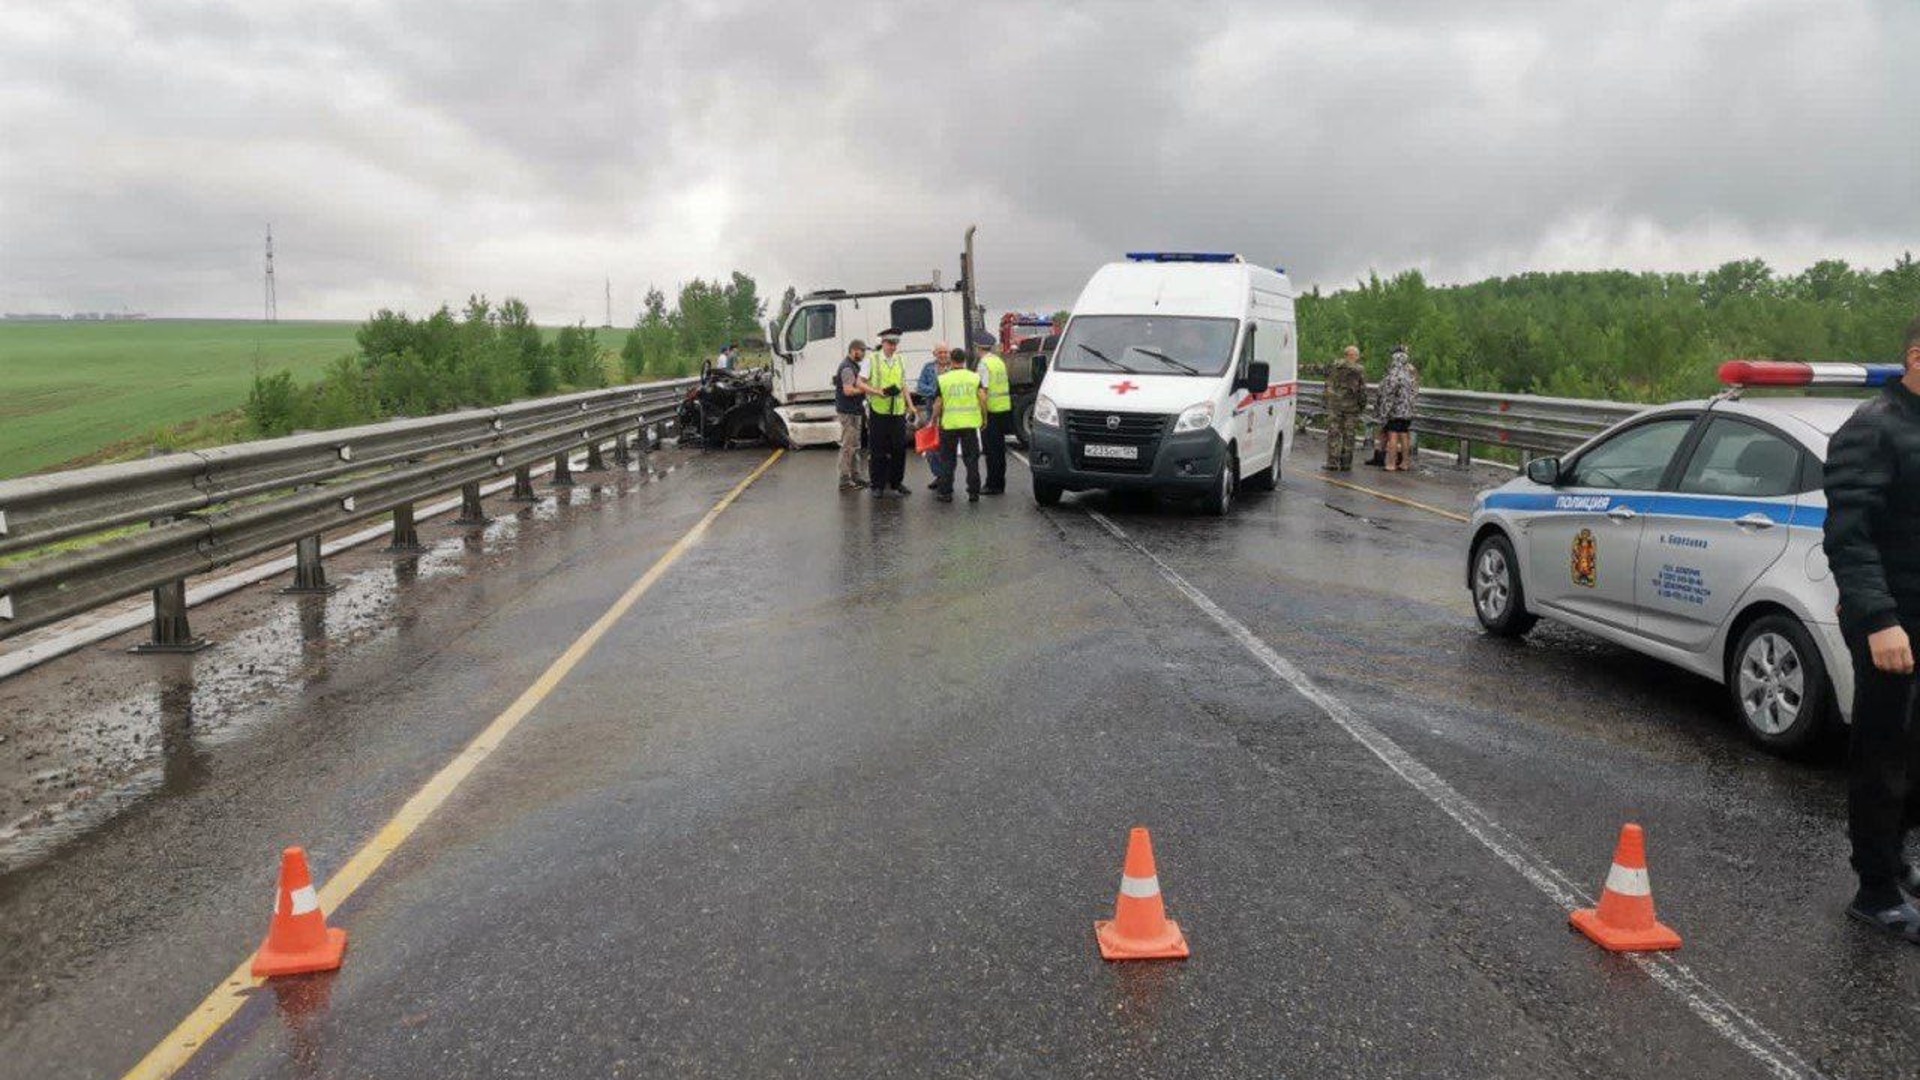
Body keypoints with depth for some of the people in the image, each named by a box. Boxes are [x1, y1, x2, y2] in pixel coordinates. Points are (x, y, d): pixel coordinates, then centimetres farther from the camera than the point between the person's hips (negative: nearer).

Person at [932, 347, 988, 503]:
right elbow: (983, 398, -6)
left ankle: (946, 493, 9)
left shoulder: (943, 379, -1)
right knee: (972, 459, 8)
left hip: (949, 424, -1)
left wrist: (934, 420, 13)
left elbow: (938, 404, -1)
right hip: (971, 423, 1)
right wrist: (984, 417, 6)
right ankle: (974, 493, 8)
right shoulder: (975, 377, 2)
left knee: (947, 460, 8)